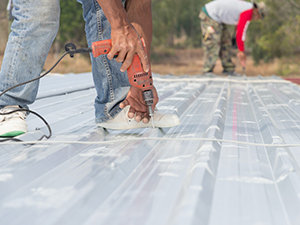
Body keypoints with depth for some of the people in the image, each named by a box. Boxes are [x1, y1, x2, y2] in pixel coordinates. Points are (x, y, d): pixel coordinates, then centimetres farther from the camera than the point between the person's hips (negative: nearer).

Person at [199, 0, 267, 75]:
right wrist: (241, 51, -8)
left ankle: (228, 69, 17)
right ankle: (207, 71, -5)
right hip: (210, 16, -11)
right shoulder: (248, 12, -18)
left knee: (226, 41, 12)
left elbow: (239, 29, 18)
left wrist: (241, 51, 19)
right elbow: (241, 31, -17)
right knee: (212, 45, -11)